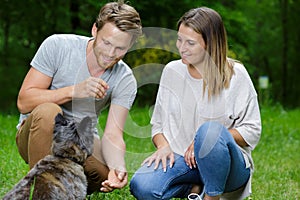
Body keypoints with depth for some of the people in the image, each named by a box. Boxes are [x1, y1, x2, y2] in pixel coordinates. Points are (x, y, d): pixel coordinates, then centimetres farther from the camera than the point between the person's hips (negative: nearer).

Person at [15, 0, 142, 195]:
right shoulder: (57, 46, -13)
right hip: (35, 133, -2)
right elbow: (24, 102, -15)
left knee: (109, 176, -30)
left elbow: (112, 134, -15)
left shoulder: (125, 81, -8)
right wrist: (74, 91, -29)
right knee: (48, 111, -36)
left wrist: (118, 166, -38)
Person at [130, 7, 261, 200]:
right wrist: (163, 146, -10)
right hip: (180, 158, 3)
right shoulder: (172, 70, 6)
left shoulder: (235, 75, -5)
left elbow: (251, 131, -4)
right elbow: (158, 123, 12)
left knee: (211, 130, -37)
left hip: (227, 165, -2)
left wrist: (211, 137, -18)